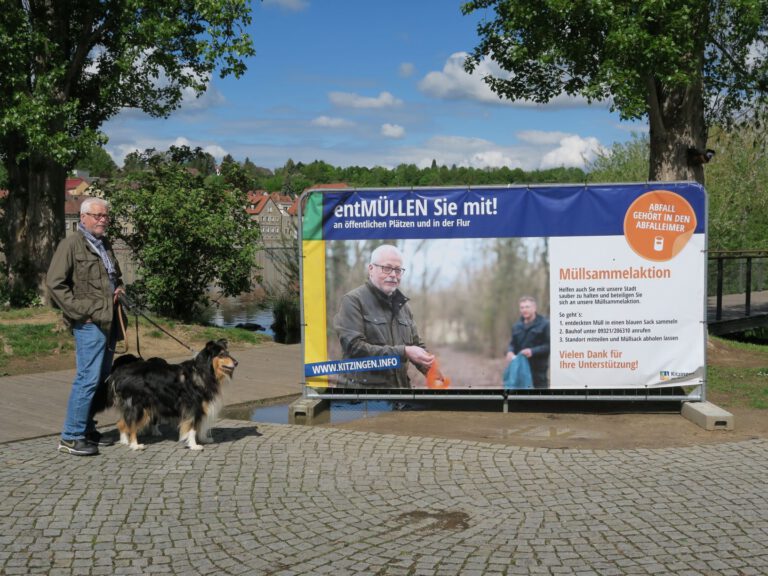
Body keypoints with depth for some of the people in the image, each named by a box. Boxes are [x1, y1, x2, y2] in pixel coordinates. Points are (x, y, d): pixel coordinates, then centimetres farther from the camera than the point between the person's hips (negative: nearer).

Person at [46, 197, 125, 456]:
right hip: (89, 323, -9)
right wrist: (80, 311, -15)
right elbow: (54, 283, -12)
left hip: (109, 320, 9)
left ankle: (87, 429, 21)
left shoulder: (105, 244, 19)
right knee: (89, 378, -12)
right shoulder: (71, 244, -6)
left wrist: (119, 289, 11)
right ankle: (71, 437, -6)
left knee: (101, 378, 11)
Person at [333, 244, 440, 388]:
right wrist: (403, 352, -21)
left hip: (401, 389, 6)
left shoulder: (403, 306, 16)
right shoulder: (353, 301, -7)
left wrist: (430, 368, -2)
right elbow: (354, 348, -18)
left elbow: (417, 345, 19)